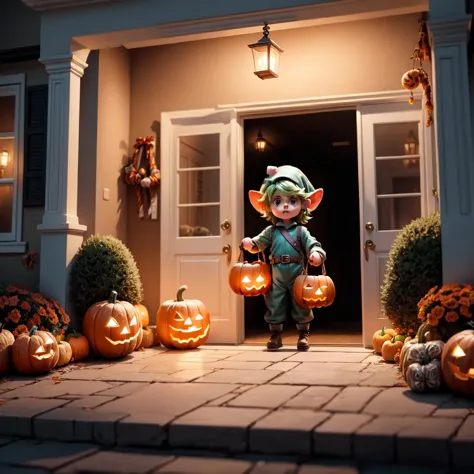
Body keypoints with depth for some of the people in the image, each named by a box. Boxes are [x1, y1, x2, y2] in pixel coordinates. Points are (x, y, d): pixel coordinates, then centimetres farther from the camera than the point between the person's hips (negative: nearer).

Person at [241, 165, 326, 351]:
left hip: (298, 276, -1)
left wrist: (316, 254, -33)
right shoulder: (271, 231, 3)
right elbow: (258, 243, 5)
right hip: (276, 277, 2)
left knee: (302, 306, 7)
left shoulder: (301, 231, -2)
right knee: (274, 305, 8)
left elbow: (313, 245, -11)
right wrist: (249, 243, -17)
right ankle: (275, 334, 21)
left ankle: (303, 334, 21)